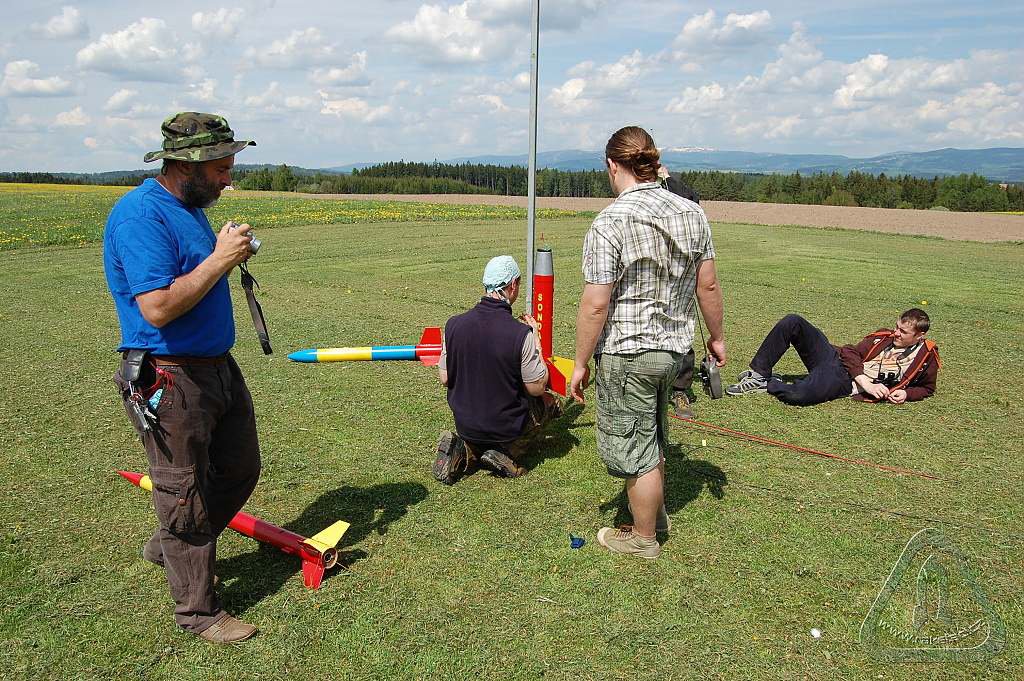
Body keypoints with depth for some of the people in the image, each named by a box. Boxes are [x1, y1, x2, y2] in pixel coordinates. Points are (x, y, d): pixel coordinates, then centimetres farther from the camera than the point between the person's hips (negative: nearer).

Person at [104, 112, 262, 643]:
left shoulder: (190, 206, 11)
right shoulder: (141, 215, -20)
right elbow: (158, 308, -28)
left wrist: (227, 254, 4)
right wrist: (219, 260, -21)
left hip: (218, 369, 10)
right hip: (170, 380, -9)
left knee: (240, 470, 20)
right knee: (185, 496, 5)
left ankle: (168, 547, 43)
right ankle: (197, 611, 23)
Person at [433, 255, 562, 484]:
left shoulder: (454, 324, -12)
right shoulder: (521, 334, -25)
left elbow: (444, 379, 0)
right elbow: (537, 388, -13)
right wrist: (535, 340, -3)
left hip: (464, 424, 4)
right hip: (507, 428, -4)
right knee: (550, 402, 23)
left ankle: (464, 449, 7)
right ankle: (508, 454, 4)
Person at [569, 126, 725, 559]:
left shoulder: (610, 222, -19)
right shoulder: (691, 213, 0)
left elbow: (596, 304, -20)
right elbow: (708, 285, 5)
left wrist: (581, 363, -10)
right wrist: (716, 336, 18)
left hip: (626, 353, -7)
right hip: (675, 346, 7)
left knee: (635, 450, 9)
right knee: (652, 438, 27)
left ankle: (644, 538, 26)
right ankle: (656, 512, 46)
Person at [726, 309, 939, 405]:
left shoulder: (926, 358, 4)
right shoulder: (884, 336, 11)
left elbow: (927, 388, 18)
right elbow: (851, 353, 7)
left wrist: (905, 394, -5)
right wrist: (867, 383, -8)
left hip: (845, 383, -5)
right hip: (835, 357, 5)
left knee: (797, 395, -40)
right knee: (792, 322, -18)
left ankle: (768, 385, -7)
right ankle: (759, 373, -12)